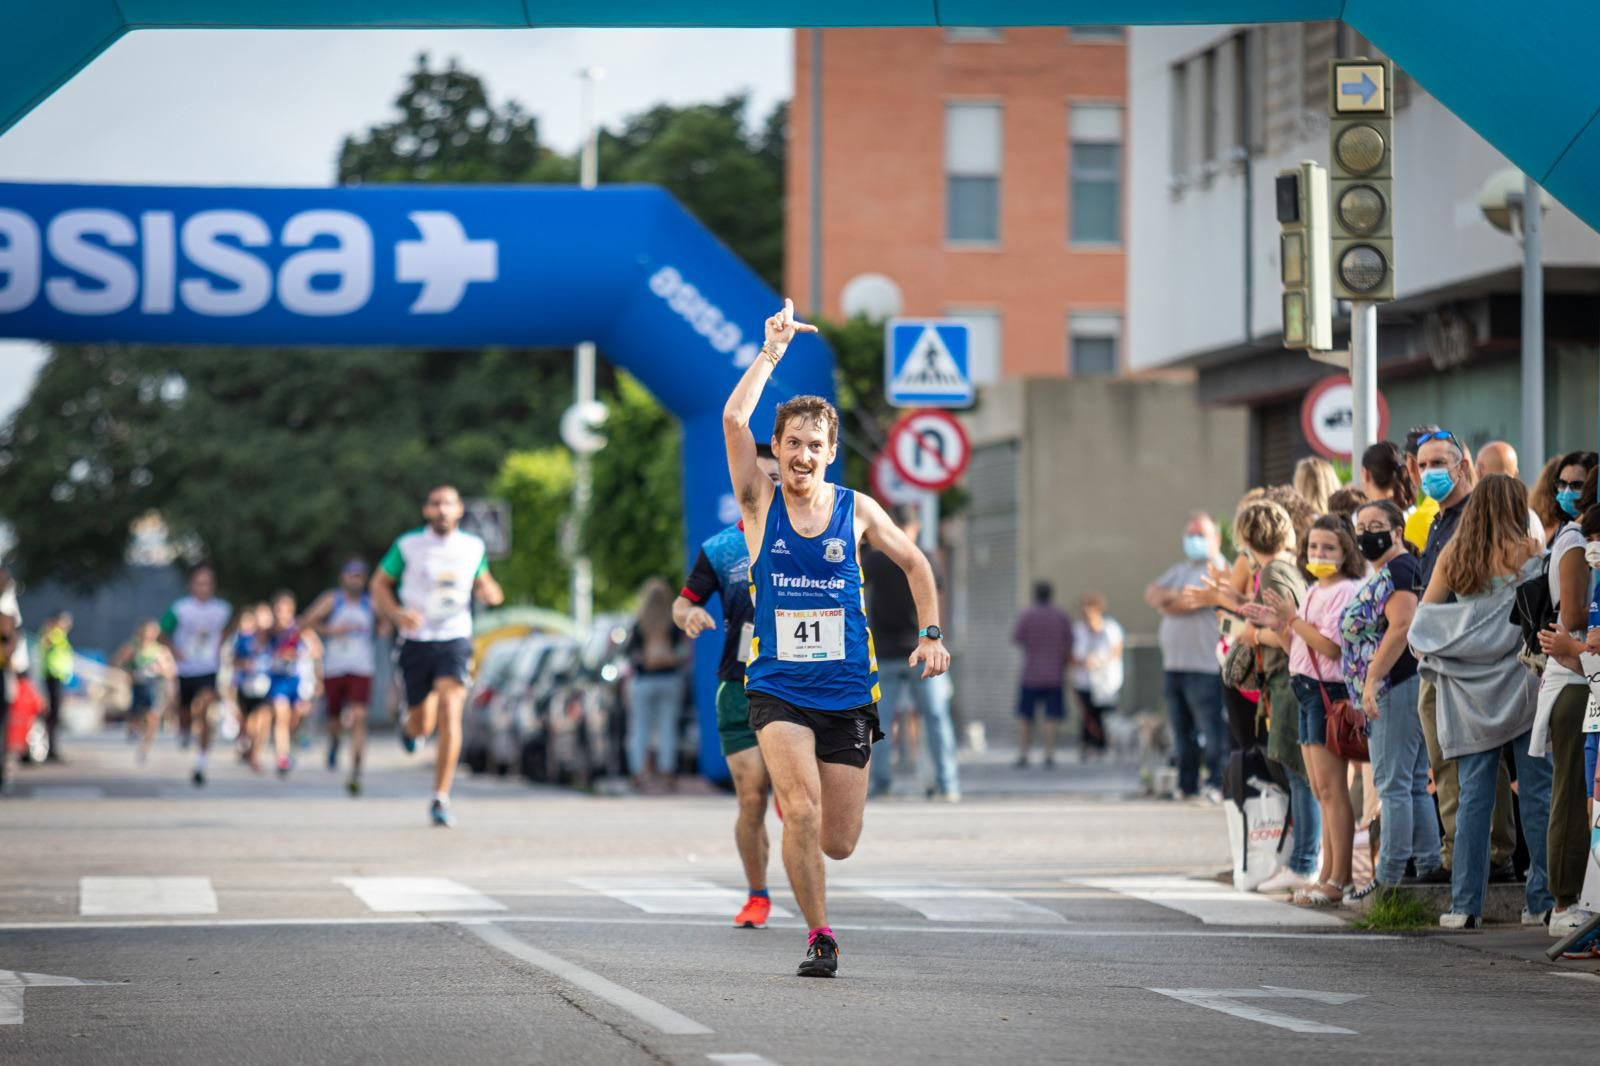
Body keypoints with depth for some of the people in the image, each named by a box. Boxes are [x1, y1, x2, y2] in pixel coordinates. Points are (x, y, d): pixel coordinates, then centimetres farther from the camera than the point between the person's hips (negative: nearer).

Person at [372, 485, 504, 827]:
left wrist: (490, 592, -4)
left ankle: (440, 800, -15)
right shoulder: (407, 545, -2)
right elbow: (379, 584, 5)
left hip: (455, 641, 0)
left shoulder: (474, 547, 4)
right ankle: (408, 724, 47)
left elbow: (483, 581, 22)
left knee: (450, 712, -20)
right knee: (423, 726, 4)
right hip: (417, 642, 0)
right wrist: (397, 614, -14)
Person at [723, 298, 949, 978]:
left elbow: (915, 563, 17)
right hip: (777, 689, -2)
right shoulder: (760, 505, -2)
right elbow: (733, 421, -16)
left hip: (847, 692, 2)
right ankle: (818, 935, -4)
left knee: (839, 843, 4)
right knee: (802, 811, -23)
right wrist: (772, 352, -15)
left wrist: (930, 634, 9)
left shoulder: (857, 511, 2)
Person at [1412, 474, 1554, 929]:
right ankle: (1541, 900, 0)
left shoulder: (1452, 555, 6)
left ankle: (1465, 903, 2)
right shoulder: (1529, 552, -4)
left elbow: (1425, 615, 10)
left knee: (1473, 794, 5)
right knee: (1537, 793, 1)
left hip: (1471, 694, 3)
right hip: (1520, 683, -3)